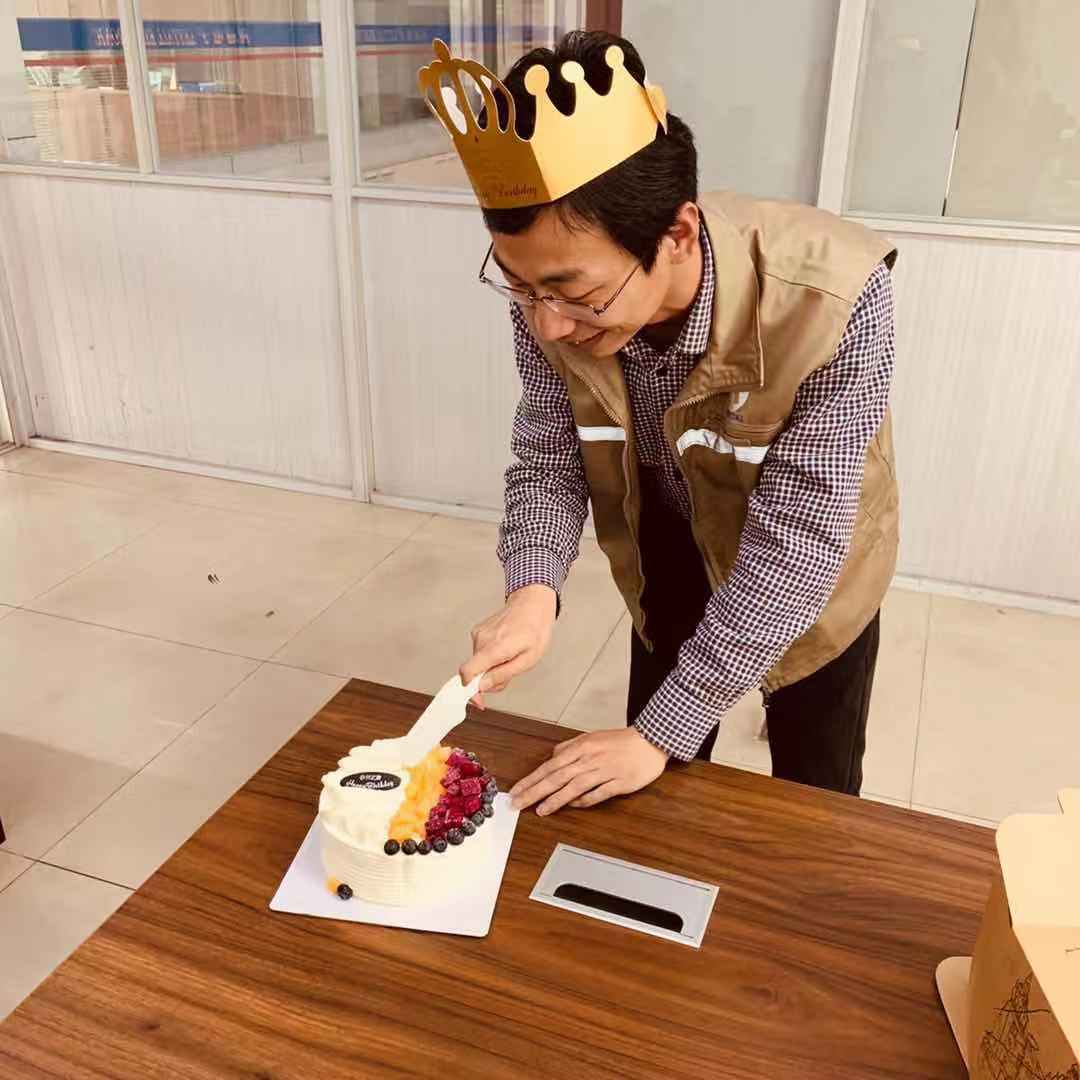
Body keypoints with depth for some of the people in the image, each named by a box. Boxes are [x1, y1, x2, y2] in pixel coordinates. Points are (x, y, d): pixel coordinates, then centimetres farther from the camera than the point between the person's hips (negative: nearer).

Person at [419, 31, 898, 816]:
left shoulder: (832, 303, -39)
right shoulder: (553, 298, -26)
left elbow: (793, 545, -34)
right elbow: (549, 457, -13)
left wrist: (661, 733, -31)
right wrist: (532, 591, -34)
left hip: (804, 567, -2)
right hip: (674, 549, 3)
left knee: (812, 797, 17)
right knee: (652, 793, 19)